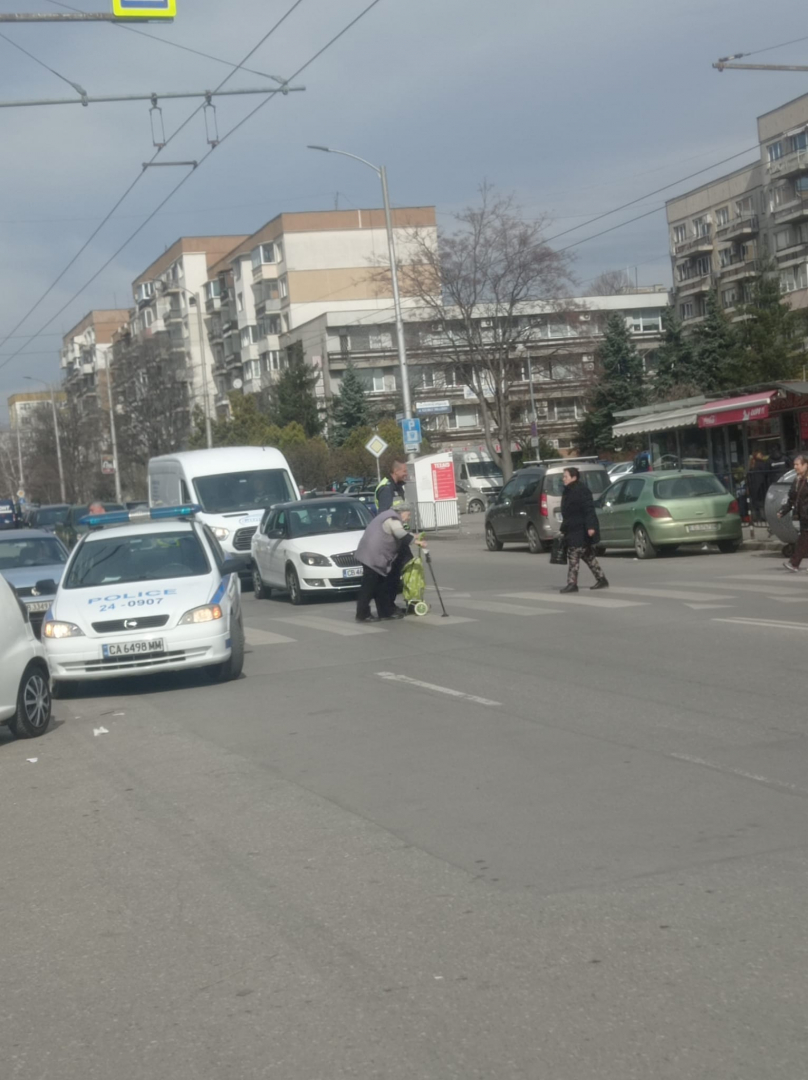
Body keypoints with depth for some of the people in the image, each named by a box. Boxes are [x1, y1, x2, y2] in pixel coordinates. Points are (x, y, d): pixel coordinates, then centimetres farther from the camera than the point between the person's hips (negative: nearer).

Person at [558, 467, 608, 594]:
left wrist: (590, 526, -28)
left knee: (573, 555, -10)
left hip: (580, 531, -10)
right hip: (573, 530, 10)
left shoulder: (581, 490, -15)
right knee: (588, 556, 14)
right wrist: (564, 529, 22)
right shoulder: (569, 491, 16)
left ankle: (572, 584, -8)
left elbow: (589, 510, -21)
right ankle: (601, 580, 21)